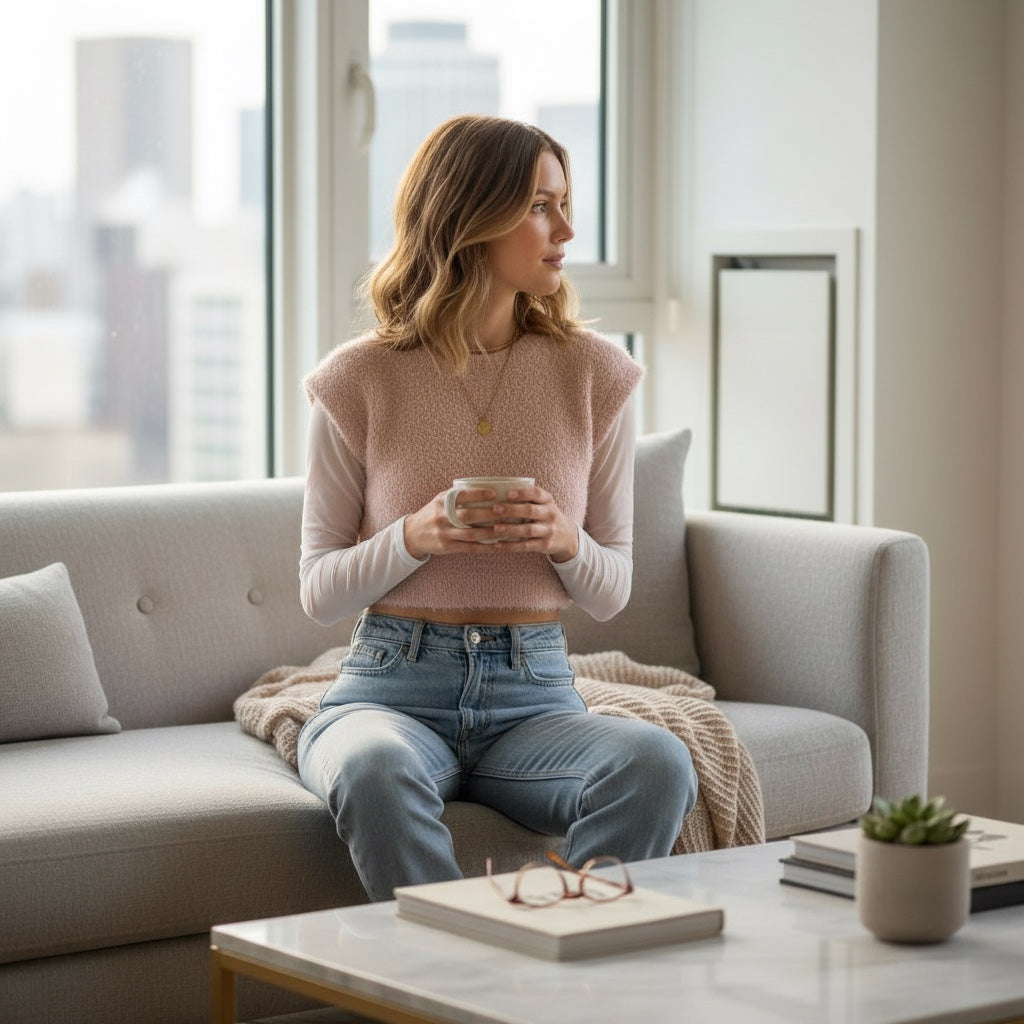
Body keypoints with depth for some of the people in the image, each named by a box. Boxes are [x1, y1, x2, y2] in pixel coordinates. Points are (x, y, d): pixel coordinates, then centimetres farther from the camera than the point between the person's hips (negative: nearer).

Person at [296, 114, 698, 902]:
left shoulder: (594, 373, 5)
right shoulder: (361, 379, -1)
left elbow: (613, 590, 9)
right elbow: (319, 590, 4)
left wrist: (565, 541, -14)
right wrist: (415, 537, -16)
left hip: (533, 691, 2)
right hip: (393, 685, -2)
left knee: (658, 763, -31)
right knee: (375, 771, -38)